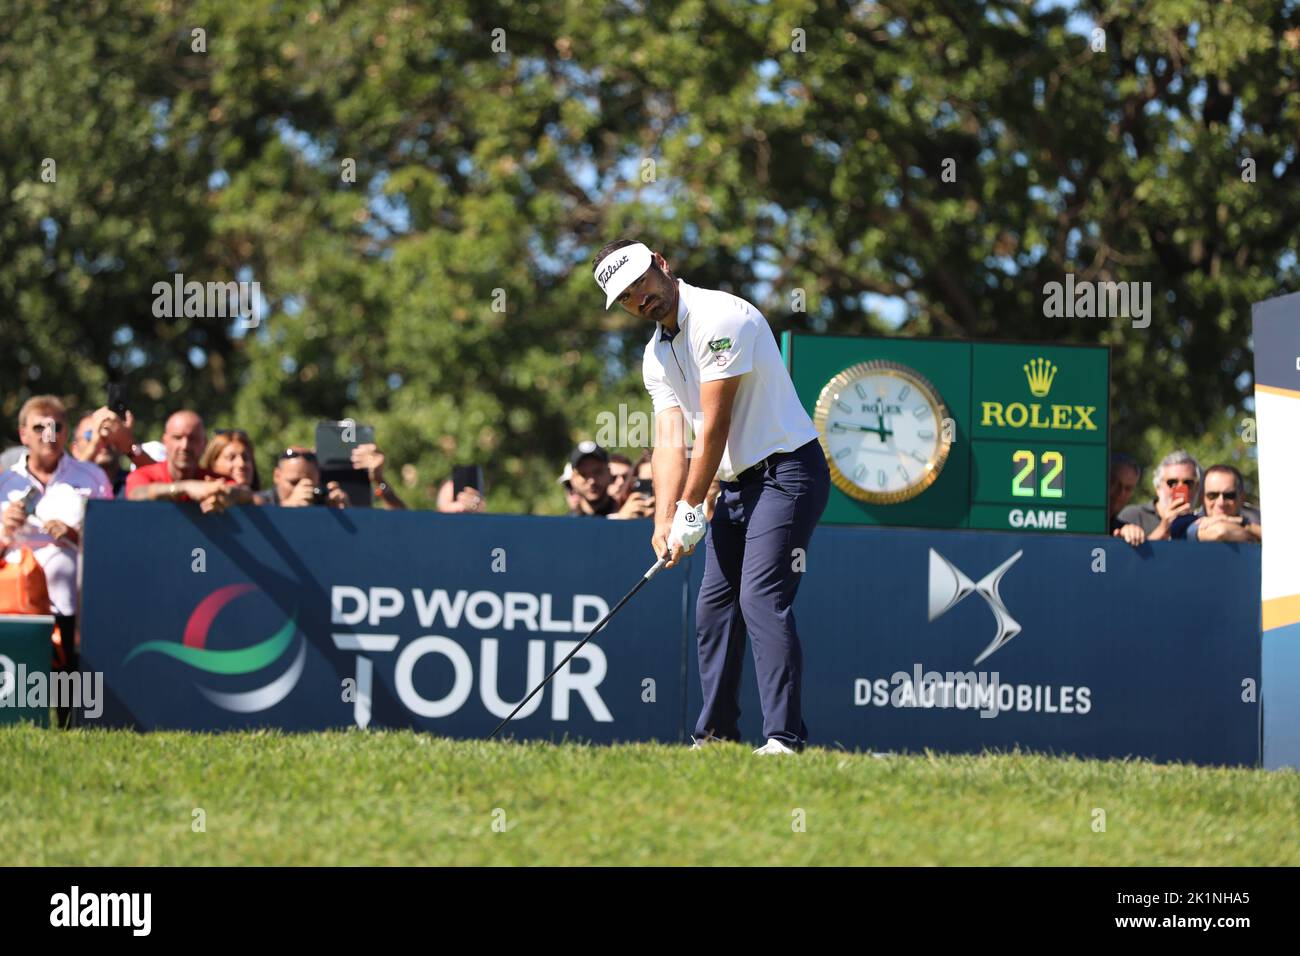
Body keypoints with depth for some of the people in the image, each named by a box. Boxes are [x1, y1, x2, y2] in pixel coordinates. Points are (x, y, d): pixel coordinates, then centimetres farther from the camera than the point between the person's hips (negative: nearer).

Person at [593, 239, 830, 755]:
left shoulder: (719, 318, -19)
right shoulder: (656, 354, 9)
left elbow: (715, 427, -19)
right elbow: (669, 442, 1)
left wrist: (691, 510, -15)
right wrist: (665, 521, -12)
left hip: (786, 472, -9)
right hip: (735, 483, 9)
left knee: (762, 596, -18)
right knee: (714, 603, 9)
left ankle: (785, 736, -22)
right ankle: (715, 734, 16)